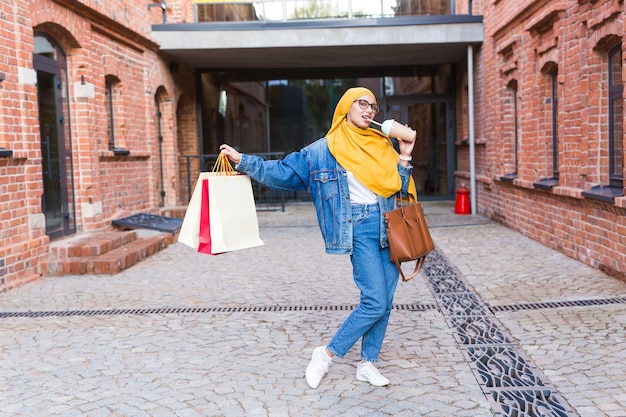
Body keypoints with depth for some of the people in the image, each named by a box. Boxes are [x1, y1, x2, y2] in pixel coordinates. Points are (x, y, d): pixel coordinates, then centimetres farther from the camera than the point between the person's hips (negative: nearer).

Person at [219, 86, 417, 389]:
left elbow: (400, 187, 12)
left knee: (385, 302, 6)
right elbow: (282, 172, 6)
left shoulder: (382, 145, 12)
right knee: (375, 303, -12)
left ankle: (367, 364, 21)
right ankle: (326, 354, 5)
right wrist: (242, 160, 0)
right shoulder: (321, 151, 3)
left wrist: (404, 156, 1)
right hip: (360, 229, -5)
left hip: (389, 228, 5)